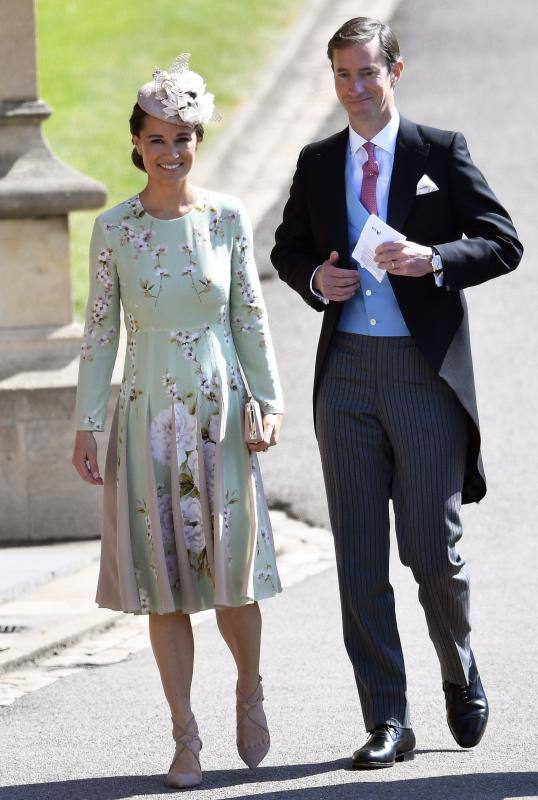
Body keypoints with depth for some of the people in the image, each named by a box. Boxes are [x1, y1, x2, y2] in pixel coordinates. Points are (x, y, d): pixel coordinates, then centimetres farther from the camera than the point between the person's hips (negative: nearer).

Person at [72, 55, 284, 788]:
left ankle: (251, 692, 28)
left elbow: (251, 316, 4)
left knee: (231, 572, 0)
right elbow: (100, 330, 3)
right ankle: (186, 737, 9)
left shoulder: (228, 218, 1)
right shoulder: (113, 230, 0)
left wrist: (270, 403, -2)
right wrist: (87, 424, 1)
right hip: (148, 417, 0)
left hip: (220, 412, 0)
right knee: (163, 579, 1)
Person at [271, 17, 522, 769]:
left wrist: (434, 259, -19)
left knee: (433, 551, -1)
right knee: (360, 559, 1)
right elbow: (287, 248, 22)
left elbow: (503, 243, -2)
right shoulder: (317, 163, 11)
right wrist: (315, 278, 0)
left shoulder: (441, 151, 0)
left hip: (425, 373, -3)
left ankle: (462, 679, 26)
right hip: (347, 374, 4)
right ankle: (387, 721, 6)